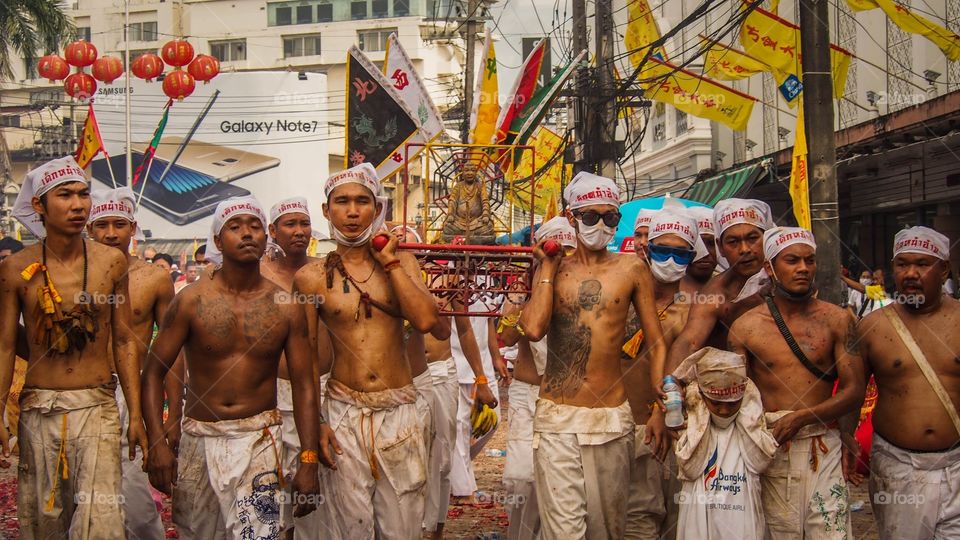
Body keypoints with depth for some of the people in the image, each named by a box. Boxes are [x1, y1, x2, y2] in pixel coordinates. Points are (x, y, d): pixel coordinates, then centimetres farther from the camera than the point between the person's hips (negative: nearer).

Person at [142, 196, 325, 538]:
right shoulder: (191, 301, -3)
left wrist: (309, 460, -5)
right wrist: (156, 443, -12)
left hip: (259, 438, -1)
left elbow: (304, 385, 0)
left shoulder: (285, 307, -2)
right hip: (199, 438, 1)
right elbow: (154, 372, -1)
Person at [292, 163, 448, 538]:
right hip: (344, 412, -1)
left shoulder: (400, 261, 4)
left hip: (400, 409, 1)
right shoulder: (312, 277, -1)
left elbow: (426, 321, -13)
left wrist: (389, 261, -10)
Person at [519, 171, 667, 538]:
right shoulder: (550, 270, 5)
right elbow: (533, 329, -12)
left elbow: (656, 343, 5)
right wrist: (548, 267, -3)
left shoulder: (632, 269, 3)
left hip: (611, 418, 1)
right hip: (556, 418, 0)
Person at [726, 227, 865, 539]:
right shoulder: (745, 327, 2)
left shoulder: (837, 320, 3)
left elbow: (854, 391, -1)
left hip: (824, 449, 0)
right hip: (770, 450, 0)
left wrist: (800, 418, -13)